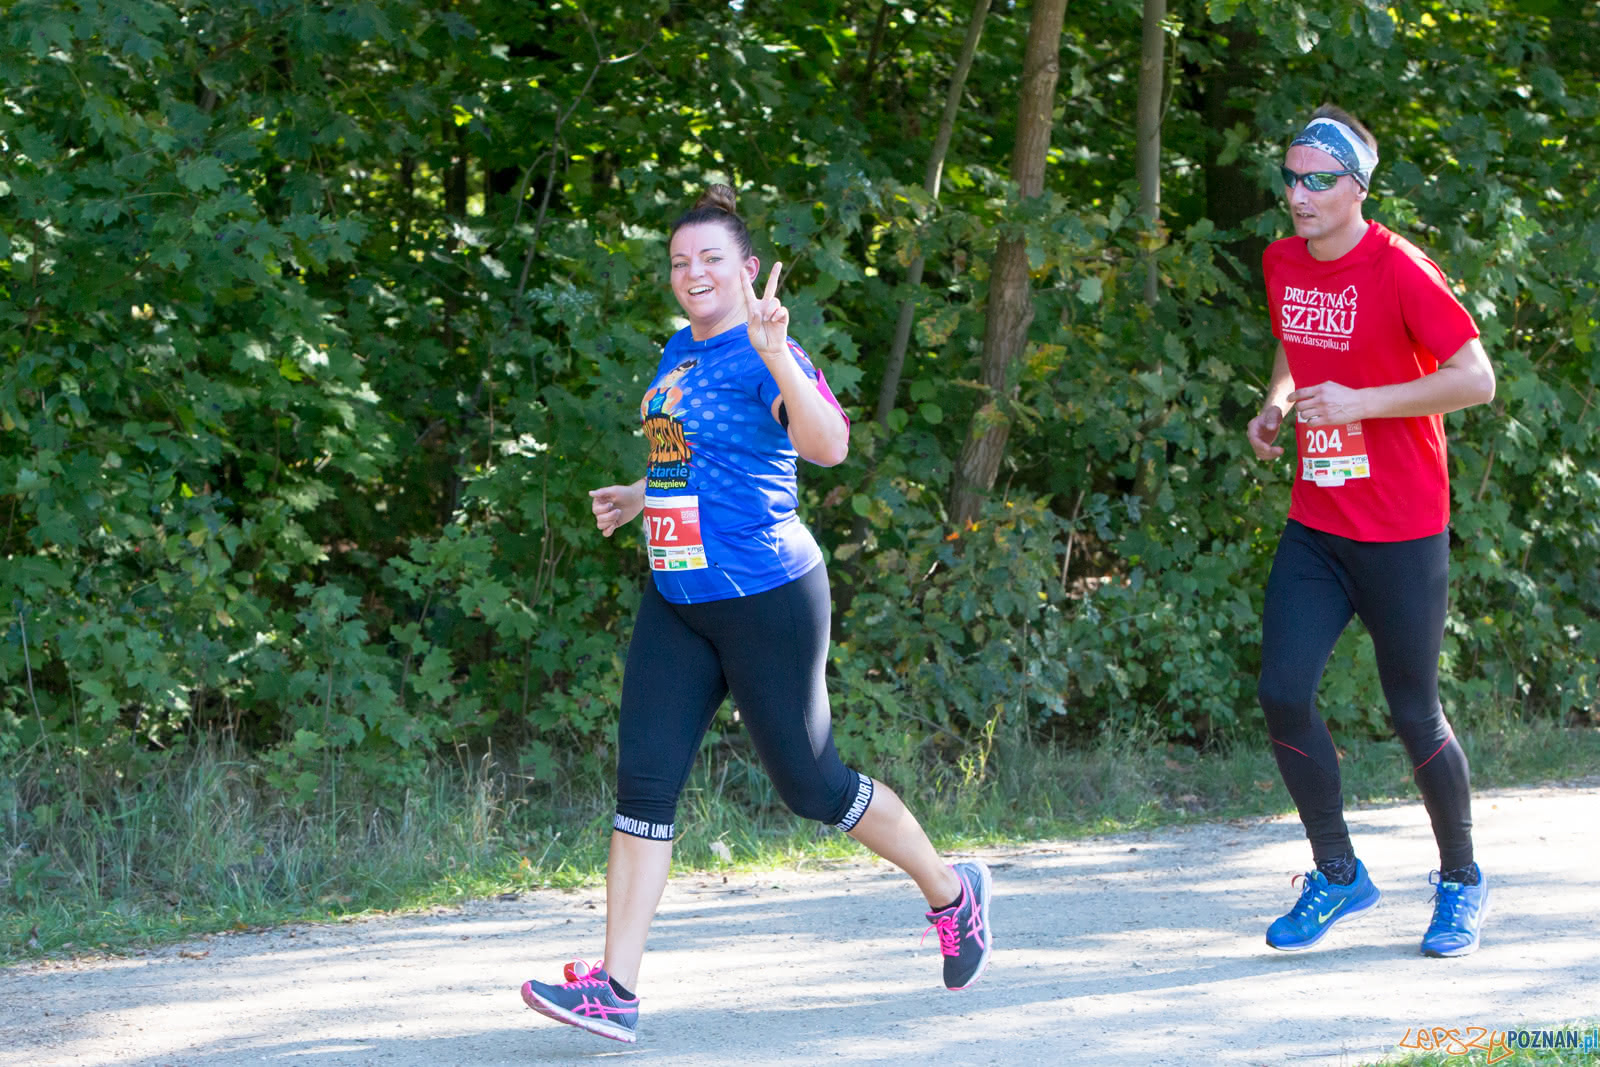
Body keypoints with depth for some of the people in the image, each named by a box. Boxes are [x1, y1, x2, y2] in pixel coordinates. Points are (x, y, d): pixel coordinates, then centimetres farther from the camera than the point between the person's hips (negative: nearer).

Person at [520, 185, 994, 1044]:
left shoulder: (766, 356, -13)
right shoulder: (679, 353, 12)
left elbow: (828, 446, -31)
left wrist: (777, 353, -40)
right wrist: (642, 498, 19)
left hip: (766, 597, -7)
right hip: (675, 601, 7)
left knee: (810, 784, 4)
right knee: (644, 781, -4)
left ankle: (951, 893, 28)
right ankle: (614, 990, -7)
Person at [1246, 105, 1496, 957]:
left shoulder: (1398, 271, -15)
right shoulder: (1282, 264, 6)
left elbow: (1476, 379, -17)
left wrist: (1361, 401, -21)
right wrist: (1275, 407, 5)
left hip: (1401, 534, -6)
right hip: (1314, 526, 6)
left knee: (1413, 713, 2)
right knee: (1282, 692, -6)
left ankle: (1461, 880, 22)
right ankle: (1337, 874, 10)